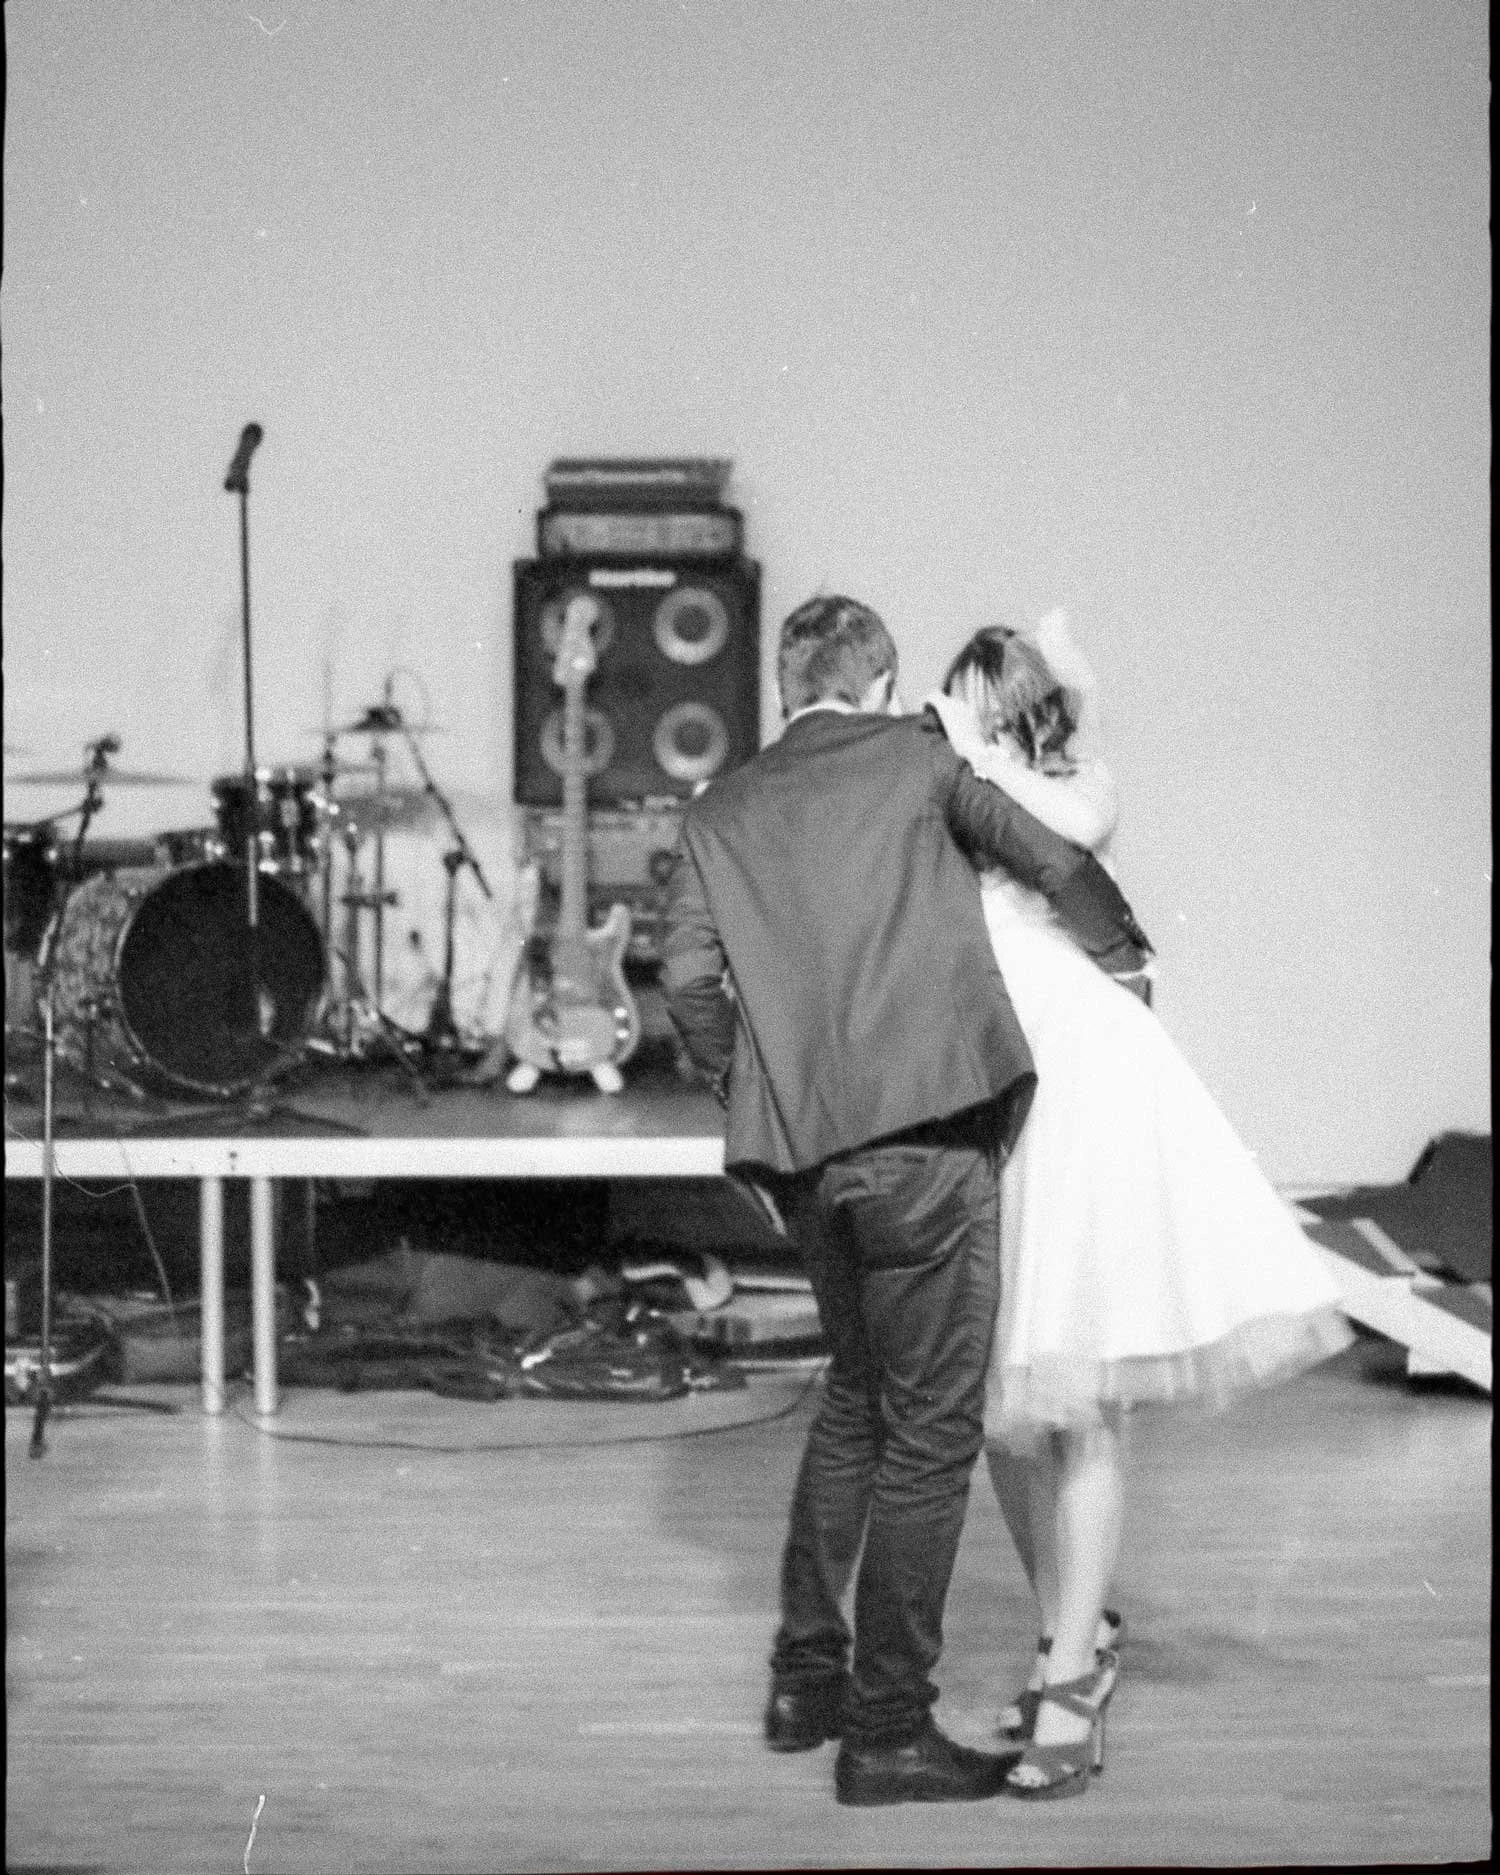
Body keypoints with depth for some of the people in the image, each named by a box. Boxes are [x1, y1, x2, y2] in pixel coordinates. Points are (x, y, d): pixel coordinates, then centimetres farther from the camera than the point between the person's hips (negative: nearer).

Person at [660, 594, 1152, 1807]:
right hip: (926, 1135, -5)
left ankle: (808, 1678, 29)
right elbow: (1057, 863, 7)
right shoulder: (917, 757, 5)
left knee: (858, 1394, 23)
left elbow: (689, 978, 5)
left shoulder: (719, 814, 14)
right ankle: (887, 1730, 5)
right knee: (928, 1431, 1)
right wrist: (1125, 957, 25)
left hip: (798, 1148, 6)